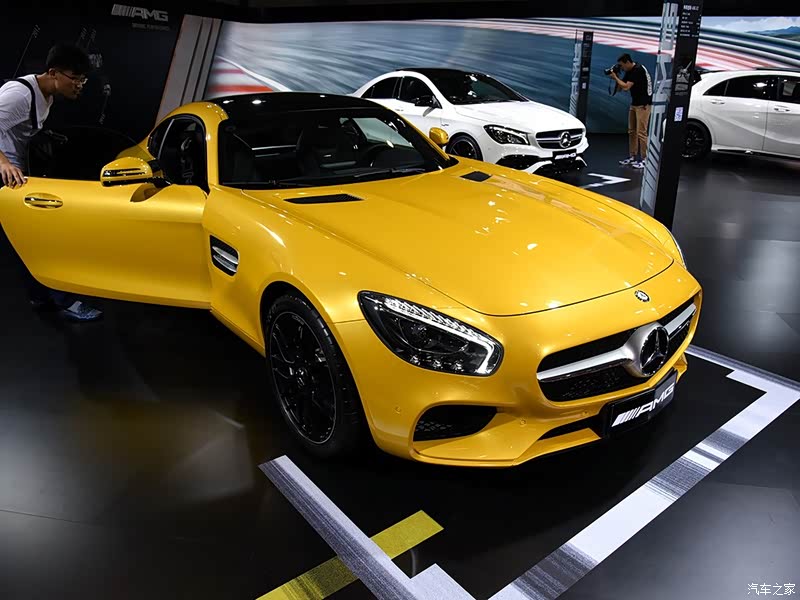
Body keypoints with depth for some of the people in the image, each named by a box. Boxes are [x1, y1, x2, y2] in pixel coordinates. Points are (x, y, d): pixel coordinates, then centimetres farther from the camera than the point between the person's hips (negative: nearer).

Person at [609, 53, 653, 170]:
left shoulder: (638, 70, -17)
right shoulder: (629, 72, 11)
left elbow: (626, 87, -23)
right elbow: (620, 87, 13)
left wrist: (615, 77, -11)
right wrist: (616, 77, -2)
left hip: (643, 105, -10)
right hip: (634, 104, 10)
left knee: (641, 133, -11)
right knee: (631, 131, 9)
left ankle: (644, 159, -8)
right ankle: (632, 157, 16)